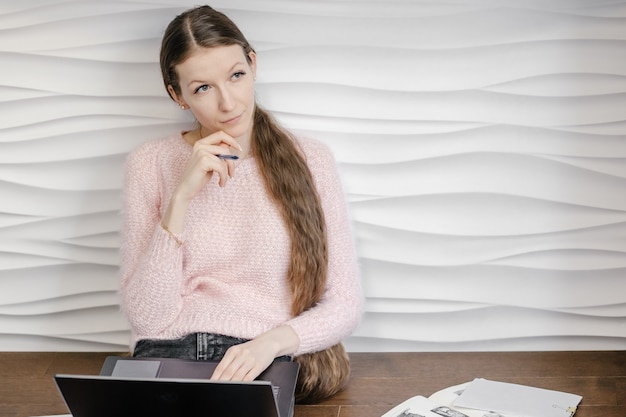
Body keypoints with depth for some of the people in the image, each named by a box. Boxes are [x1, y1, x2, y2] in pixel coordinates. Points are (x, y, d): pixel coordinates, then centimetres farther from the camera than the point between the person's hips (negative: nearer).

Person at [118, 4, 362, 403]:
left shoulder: (310, 159, 4)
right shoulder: (151, 163, 4)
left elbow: (345, 305, 3)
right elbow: (145, 317, -4)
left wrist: (272, 341, -16)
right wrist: (181, 196, -12)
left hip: (267, 366, -1)